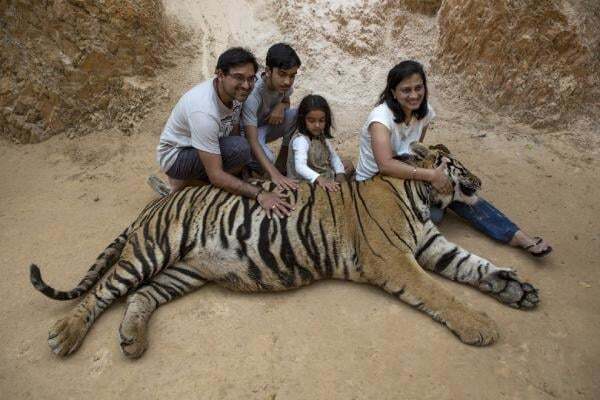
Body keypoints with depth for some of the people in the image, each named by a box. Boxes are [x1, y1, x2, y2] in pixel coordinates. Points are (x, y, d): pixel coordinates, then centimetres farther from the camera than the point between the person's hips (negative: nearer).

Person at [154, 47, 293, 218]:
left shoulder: (235, 91, -14)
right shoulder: (204, 111, -37)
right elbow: (216, 176, -36)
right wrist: (259, 194, -41)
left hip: (204, 148, 8)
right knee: (241, 148, -31)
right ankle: (185, 182, -7)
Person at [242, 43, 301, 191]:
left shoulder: (284, 84, -17)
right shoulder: (253, 93, -36)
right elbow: (252, 140, -40)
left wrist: (281, 107, -19)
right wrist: (274, 174, -51)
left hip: (269, 124, 6)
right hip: (247, 131, -6)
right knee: (267, 158, -36)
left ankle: (282, 164, -7)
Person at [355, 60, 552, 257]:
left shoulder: (423, 111, -6)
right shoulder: (382, 117, -28)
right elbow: (386, 165, -41)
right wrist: (431, 175, -37)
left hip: (405, 173, 6)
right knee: (433, 215, -31)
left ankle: (517, 236, -11)